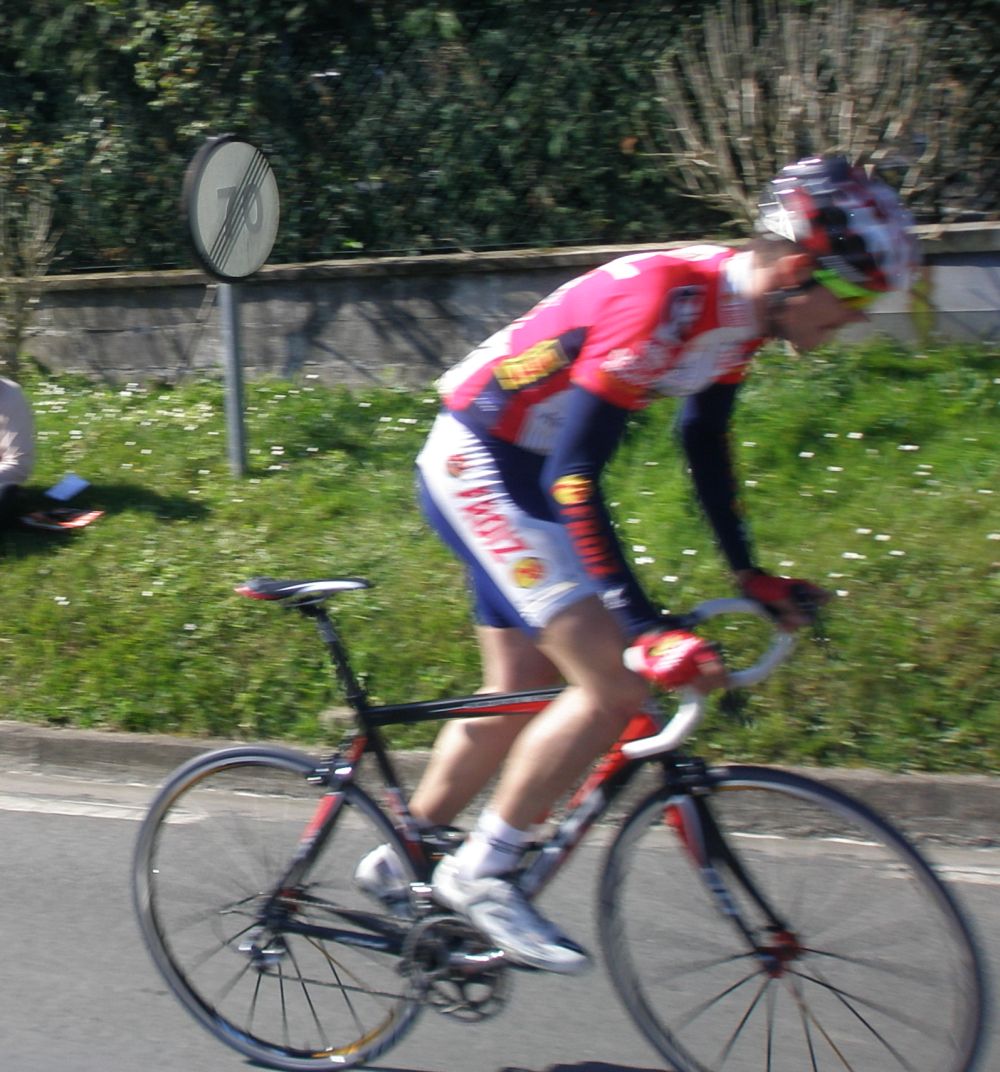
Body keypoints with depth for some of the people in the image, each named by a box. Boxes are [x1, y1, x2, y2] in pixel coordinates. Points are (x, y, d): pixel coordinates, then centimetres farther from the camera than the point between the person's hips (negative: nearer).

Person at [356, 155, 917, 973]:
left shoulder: (738, 315, 0)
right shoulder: (665, 299, -28)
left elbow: (705, 445, 15)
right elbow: (575, 476, -31)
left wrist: (750, 574, 15)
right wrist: (648, 628, -34)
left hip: (524, 473, 10)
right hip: (477, 465, -10)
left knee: (523, 691, 16)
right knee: (613, 687, -17)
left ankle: (402, 860, 32)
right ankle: (481, 872, -3)